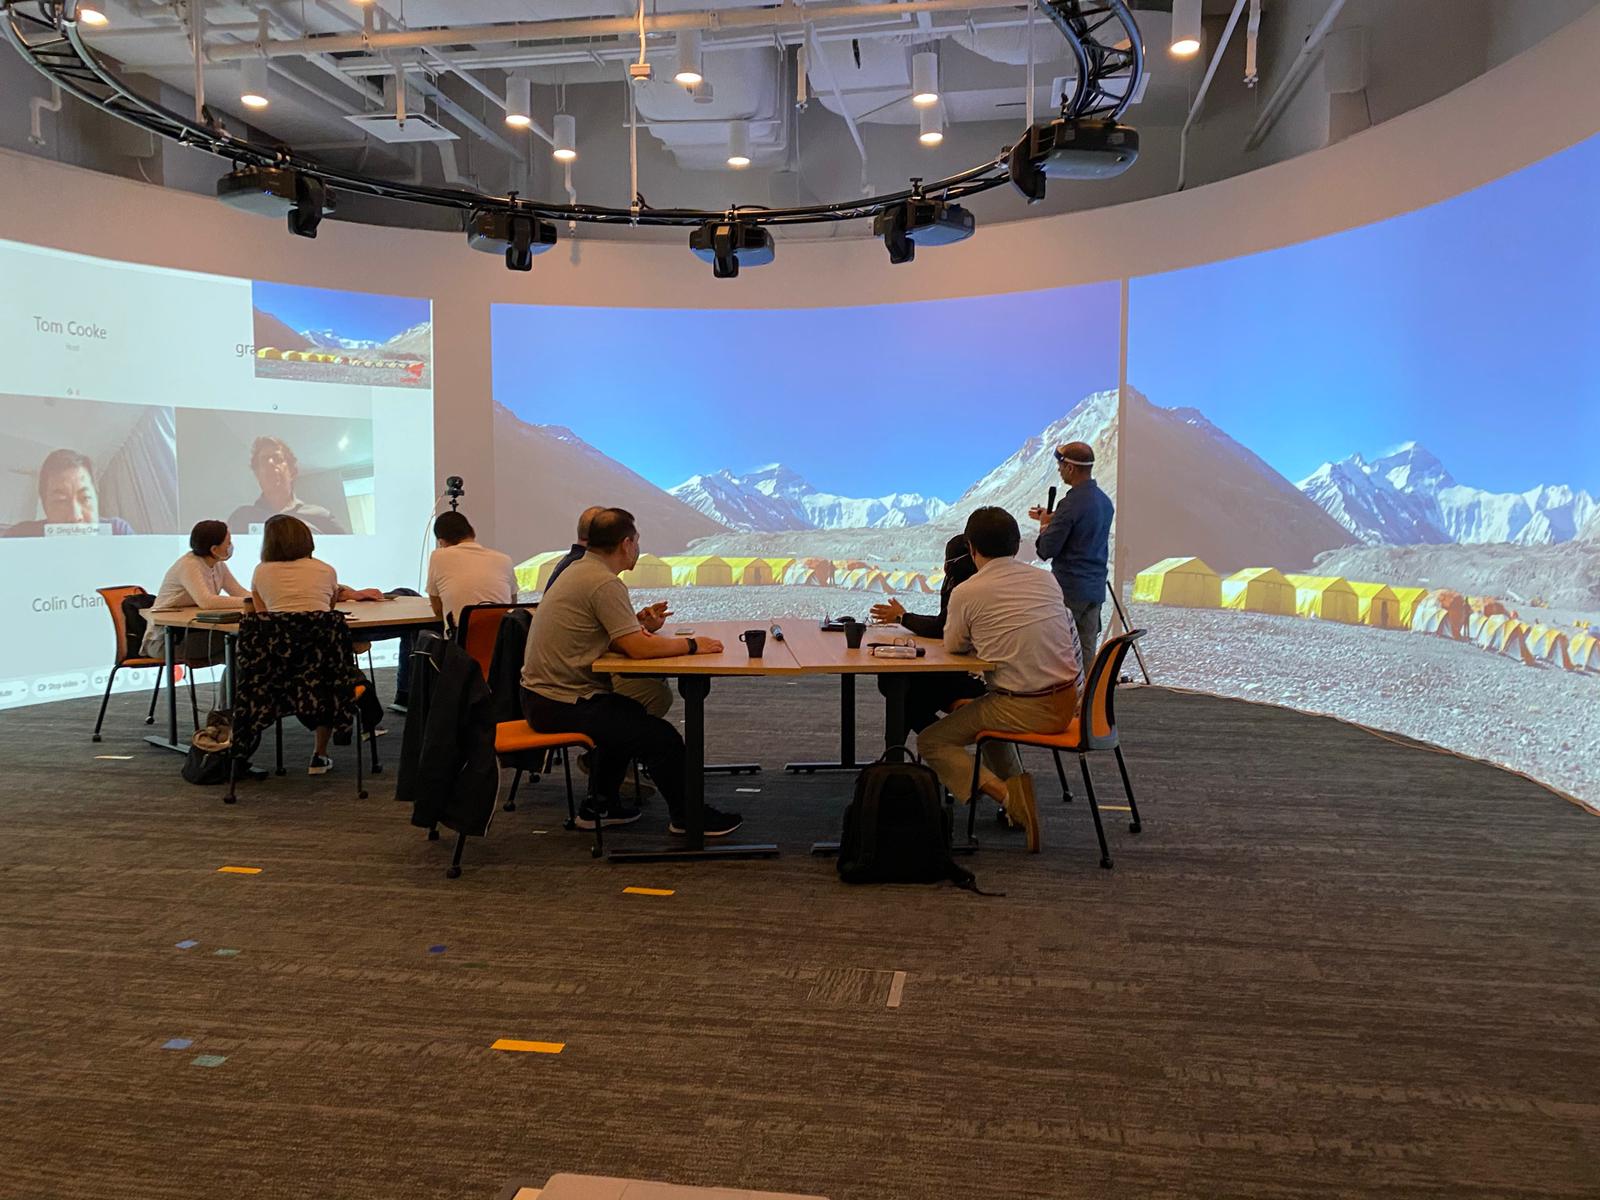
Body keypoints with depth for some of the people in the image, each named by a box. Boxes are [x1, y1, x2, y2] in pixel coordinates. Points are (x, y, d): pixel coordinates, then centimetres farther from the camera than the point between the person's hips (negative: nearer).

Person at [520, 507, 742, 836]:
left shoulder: (580, 570, 11)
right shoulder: (604, 583, -20)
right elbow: (638, 648, -25)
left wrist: (639, 624, -3)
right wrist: (693, 644, -12)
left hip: (542, 692, 11)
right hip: (560, 704, -11)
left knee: (629, 715, 31)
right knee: (663, 738, -11)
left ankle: (601, 805, 35)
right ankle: (687, 816, 8)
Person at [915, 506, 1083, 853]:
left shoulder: (966, 592, -10)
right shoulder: (1046, 579, 6)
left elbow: (953, 645, 6)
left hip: (1025, 710, -7)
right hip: (1066, 703, 7)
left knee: (932, 741, 7)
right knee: (987, 712, 33)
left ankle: (1004, 792, -12)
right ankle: (1014, 792, 21)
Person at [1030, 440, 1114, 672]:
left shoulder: (1071, 504, -18)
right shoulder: (1105, 501, 9)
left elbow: (1046, 550, -16)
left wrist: (1044, 526, 3)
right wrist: (1053, 520, 21)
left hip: (1069, 590, -8)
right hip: (1095, 589, 8)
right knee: (1087, 651, 10)